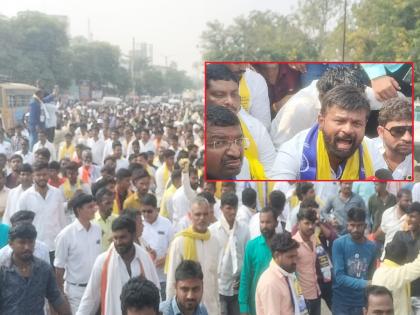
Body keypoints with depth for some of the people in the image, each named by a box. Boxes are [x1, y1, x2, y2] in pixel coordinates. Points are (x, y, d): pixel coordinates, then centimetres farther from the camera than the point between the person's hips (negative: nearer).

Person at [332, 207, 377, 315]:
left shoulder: (372, 246, -3)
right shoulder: (339, 244, -14)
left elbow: (371, 274, 7)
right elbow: (339, 277, -18)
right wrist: (364, 284, -25)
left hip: (362, 301, 3)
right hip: (341, 300, -3)